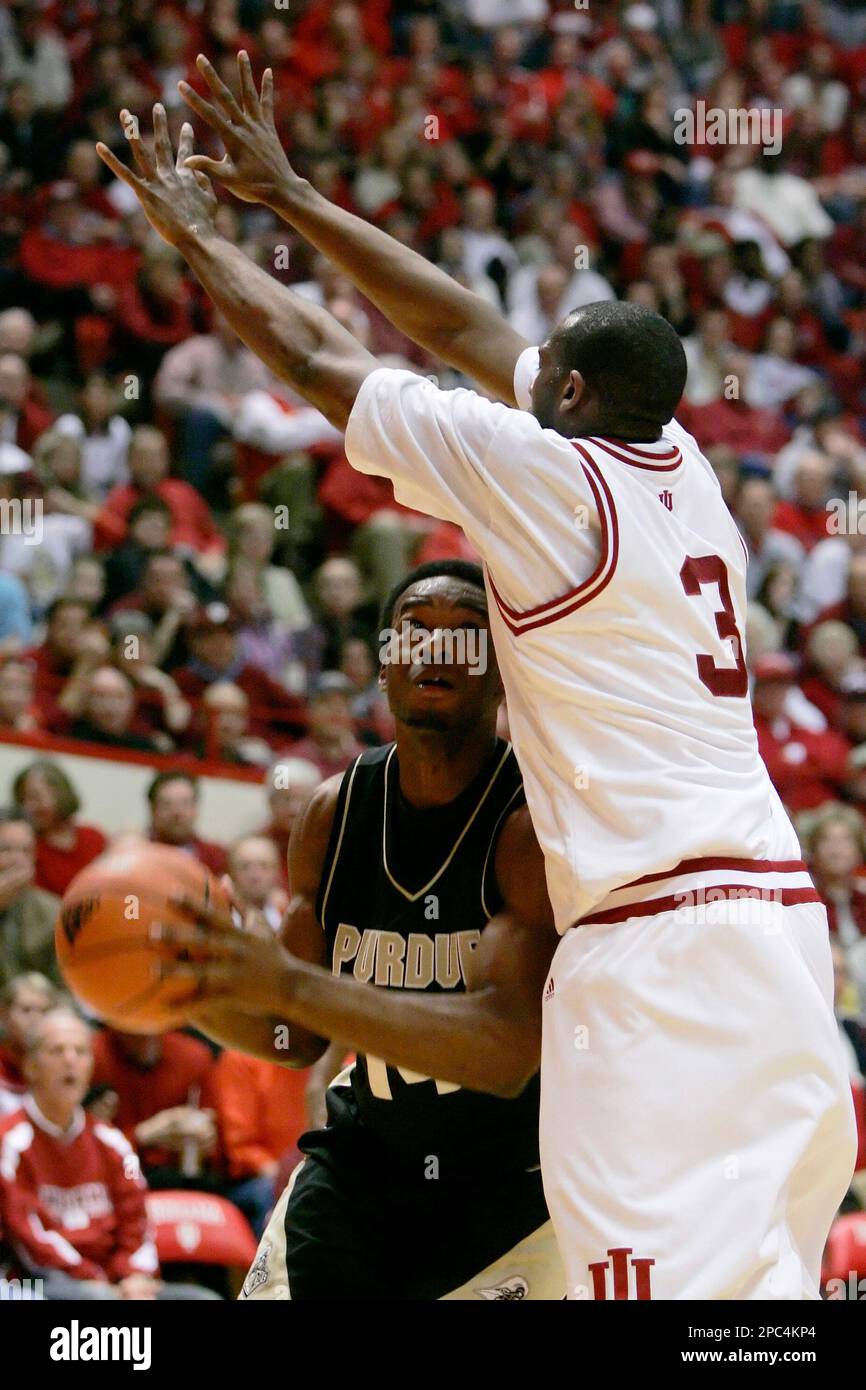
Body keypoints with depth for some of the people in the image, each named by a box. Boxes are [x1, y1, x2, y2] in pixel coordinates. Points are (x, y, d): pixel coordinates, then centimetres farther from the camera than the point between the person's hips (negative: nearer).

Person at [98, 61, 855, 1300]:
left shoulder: (541, 467, -4)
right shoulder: (679, 464, 16)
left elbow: (315, 358, 6)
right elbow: (461, 328, 24)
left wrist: (193, 233, 22)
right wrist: (288, 197, 31)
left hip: (658, 932, -8)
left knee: (659, 1277, -15)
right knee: (761, 1280, 10)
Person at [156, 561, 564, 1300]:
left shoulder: (543, 815, -23)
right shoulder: (335, 811, -4)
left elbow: (509, 1050, -35)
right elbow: (296, 1037, 4)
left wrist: (292, 985, -44)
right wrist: (181, 985, -19)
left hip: (524, 1166, -5)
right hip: (369, 1149, 5)